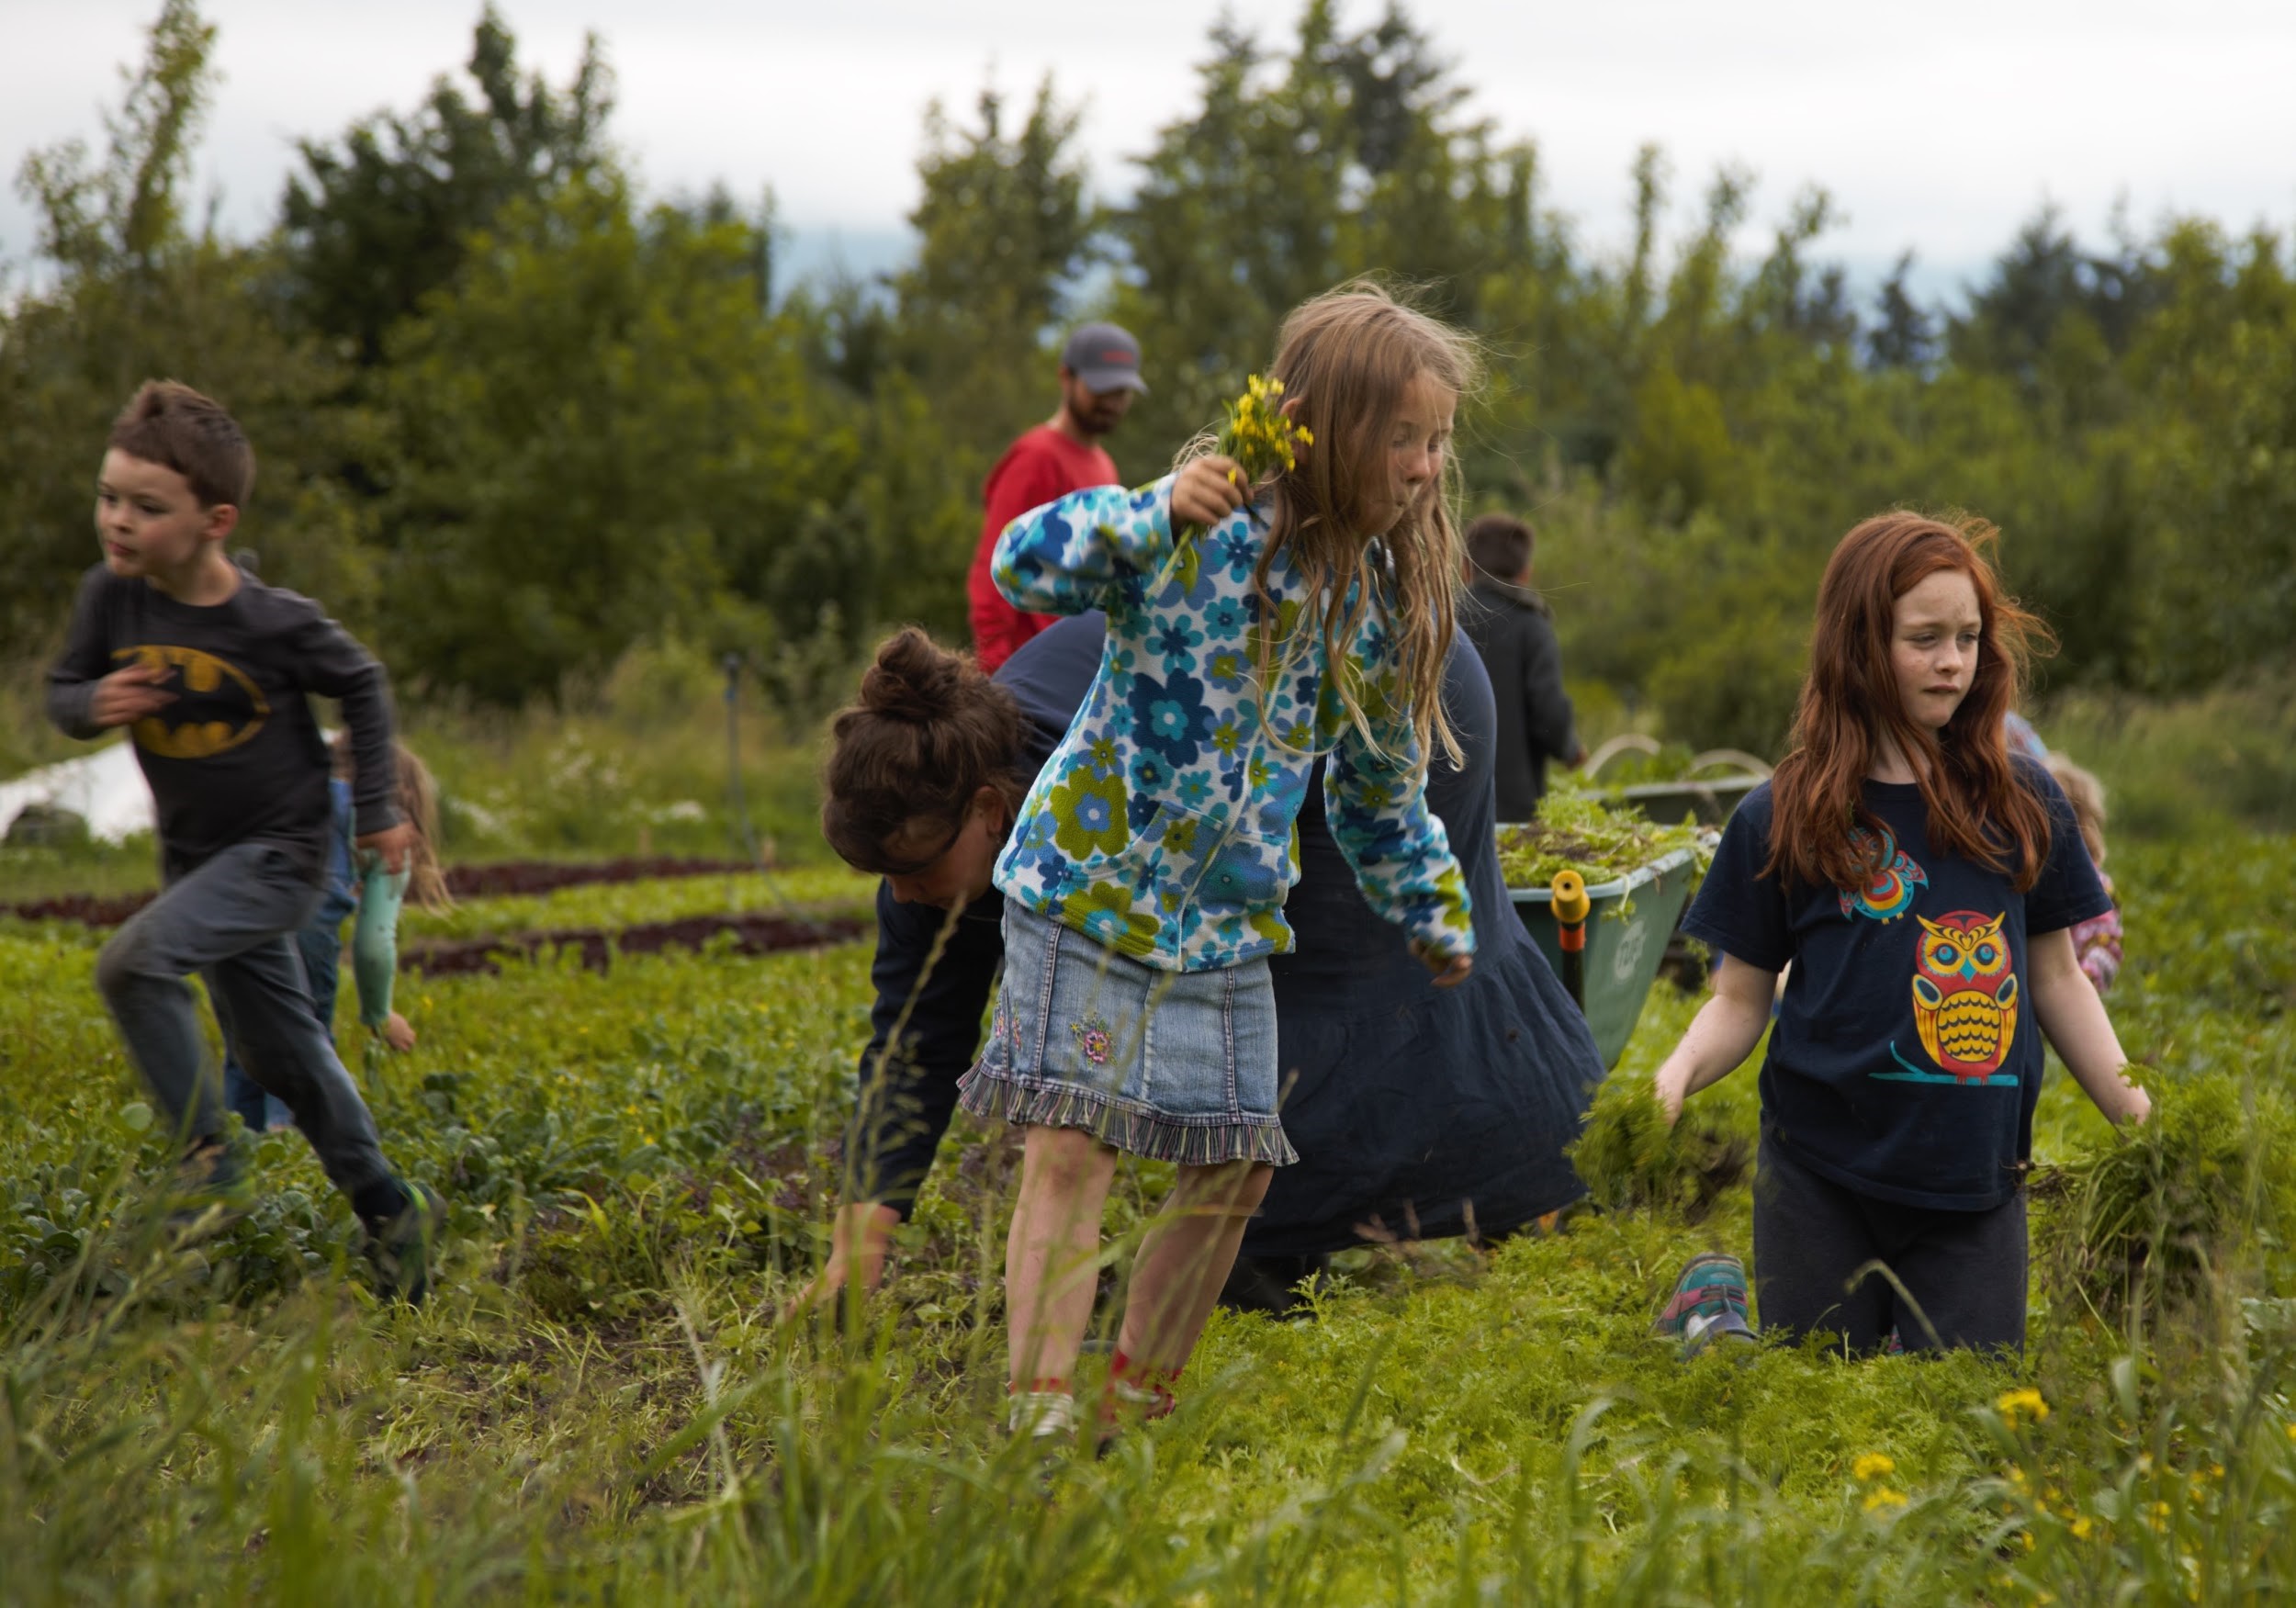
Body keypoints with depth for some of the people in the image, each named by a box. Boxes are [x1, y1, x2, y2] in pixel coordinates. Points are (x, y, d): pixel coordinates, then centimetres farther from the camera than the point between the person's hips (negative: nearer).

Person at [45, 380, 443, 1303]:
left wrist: (377, 810, 1)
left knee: (133, 961, -26)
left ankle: (206, 1149, -9)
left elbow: (362, 687, -3)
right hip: (193, 859, 6)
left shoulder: (275, 624, -21)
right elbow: (62, 691, 2)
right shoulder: (111, 595, -11)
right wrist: (92, 704, -21)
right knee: (281, 1057, 15)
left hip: (279, 853, -6)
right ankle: (389, 1210, 31)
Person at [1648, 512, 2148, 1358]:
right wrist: (1674, 1075, -18)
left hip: (1977, 1183, 2)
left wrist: (2144, 1128, 5)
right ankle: (1712, 1303, 34)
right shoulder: (1783, 819, -1)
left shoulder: (2022, 802, 5)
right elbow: (1740, 1000, 2)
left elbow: (2058, 980, 11)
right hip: (1823, 1180, -2)